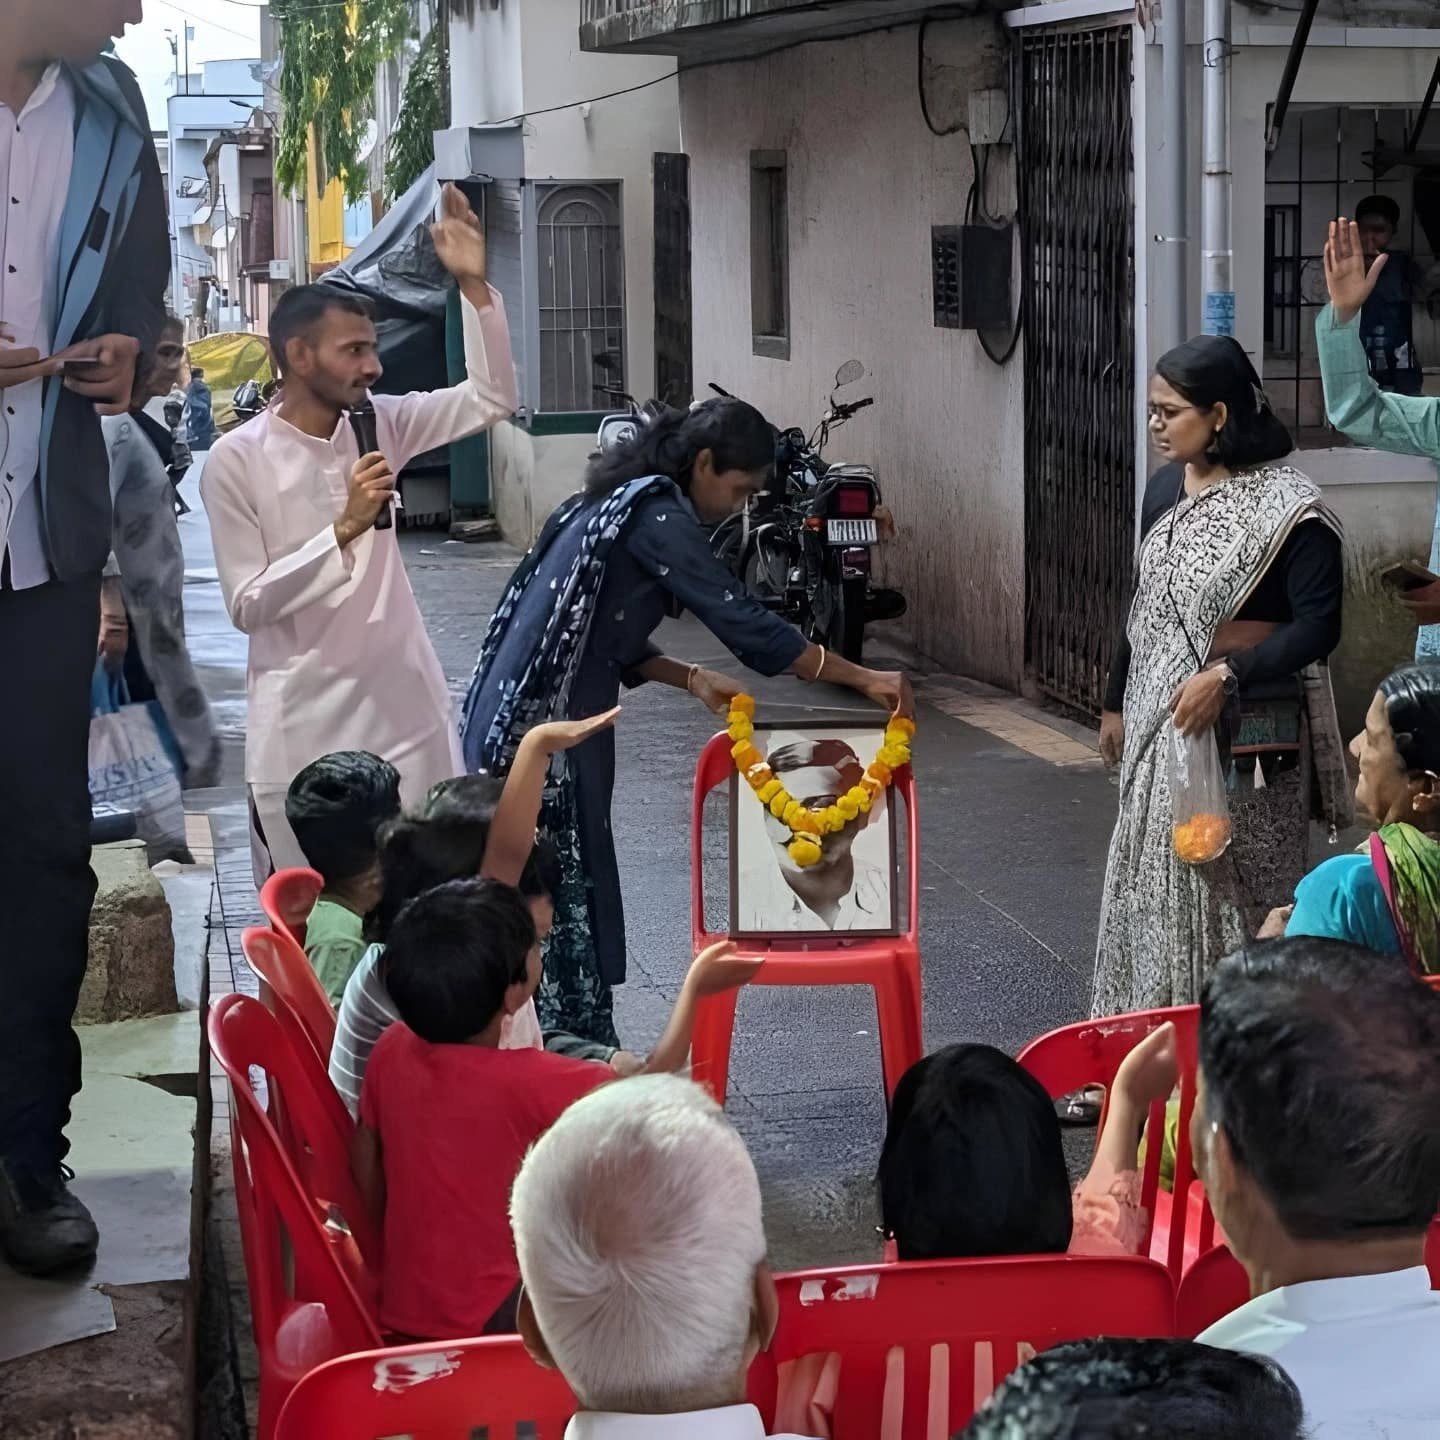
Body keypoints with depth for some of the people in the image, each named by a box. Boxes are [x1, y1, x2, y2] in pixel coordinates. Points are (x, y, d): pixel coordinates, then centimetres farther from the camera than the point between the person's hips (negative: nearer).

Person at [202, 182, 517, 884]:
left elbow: (493, 399, 1)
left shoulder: (378, 423, 3)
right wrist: (345, 529, -22)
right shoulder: (236, 460, -11)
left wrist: (473, 285, -10)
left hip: (406, 707, 4)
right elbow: (248, 605, -12)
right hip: (304, 727, -4)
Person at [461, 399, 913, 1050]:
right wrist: (865, 679, -11)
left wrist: (693, 679, 8)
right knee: (572, 905, -4)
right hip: (549, 726, -10)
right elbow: (745, 623, -17)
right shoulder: (658, 515, -12)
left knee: (543, 903, 14)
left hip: (508, 719, 10)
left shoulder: (620, 500, 17)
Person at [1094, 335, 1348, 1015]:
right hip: (1158, 722, 7)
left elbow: (1318, 625, -17)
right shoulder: (1165, 487, 7)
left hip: (1245, 730, -7)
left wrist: (1225, 675, -25)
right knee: (1155, 880, 13)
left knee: (1235, 888, -1)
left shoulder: (1288, 506, -15)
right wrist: (1117, 702, 19)